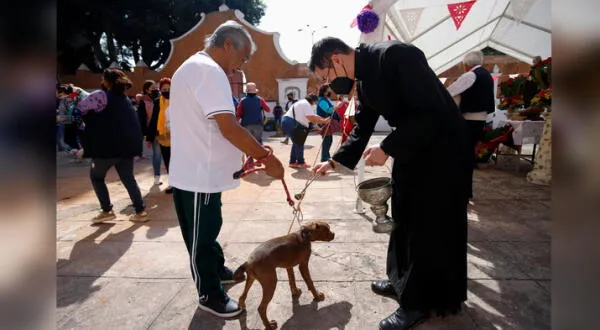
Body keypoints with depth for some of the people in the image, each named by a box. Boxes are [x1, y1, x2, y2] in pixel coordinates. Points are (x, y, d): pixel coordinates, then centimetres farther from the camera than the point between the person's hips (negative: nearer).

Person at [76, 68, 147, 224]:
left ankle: (107, 211, 12)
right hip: (127, 145, 7)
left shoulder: (101, 95, -7)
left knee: (96, 176, 14)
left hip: (108, 145, -6)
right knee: (129, 178, 12)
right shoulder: (124, 98, 17)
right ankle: (141, 211, 6)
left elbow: (80, 107, -1)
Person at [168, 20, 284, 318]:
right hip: (199, 175, -10)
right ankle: (209, 295, 22)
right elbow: (229, 127, -27)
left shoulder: (192, 67, 17)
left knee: (207, 230, 24)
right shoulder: (209, 70, -18)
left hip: (195, 171, 10)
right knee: (201, 235, 5)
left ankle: (217, 269, 42)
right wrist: (267, 158, -20)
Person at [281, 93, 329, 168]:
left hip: (287, 122, 11)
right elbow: (312, 118, -18)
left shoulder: (303, 103, 23)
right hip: (290, 123, -11)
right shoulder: (306, 104, -10)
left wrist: (324, 119, 10)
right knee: (299, 143, -2)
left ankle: (292, 162, 19)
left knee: (296, 143, 15)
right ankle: (301, 162, 6)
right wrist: (323, 121, -9)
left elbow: (313, 116, 18)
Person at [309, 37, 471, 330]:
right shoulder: (364, 78, 4)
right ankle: (403, 281, 36)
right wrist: (334, 161, 2)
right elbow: (362, 128, 10)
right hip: (410, 149, 9)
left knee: (431, 226, 2)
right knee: (404, 219, 17)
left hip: (441, 150, -9)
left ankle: (418, 302, 18)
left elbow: (431, 113, -28)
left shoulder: (394, 55, -24)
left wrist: (387, 149, -25)